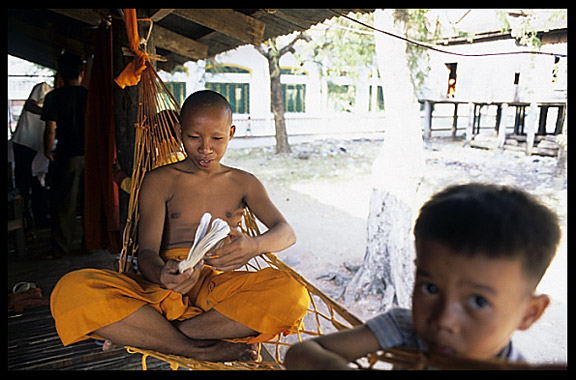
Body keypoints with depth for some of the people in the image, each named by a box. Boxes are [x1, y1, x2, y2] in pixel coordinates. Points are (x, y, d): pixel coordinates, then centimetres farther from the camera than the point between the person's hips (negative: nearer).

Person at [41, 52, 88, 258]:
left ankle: (61, 248, 9)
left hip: (67, 155, -3)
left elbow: (50, 129, -11)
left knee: (63, 204, 4)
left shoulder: (54, 96, -7)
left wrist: (48, 151, 4)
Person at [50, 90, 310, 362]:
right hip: (166, 286, 0)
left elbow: (286, 232, -1)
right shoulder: (160, 181, 8)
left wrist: (254, 246, -27)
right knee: (71, 291, -28)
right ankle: (201, 349, -26)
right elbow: (147, 252, -3)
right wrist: (161, 275, -31)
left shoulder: (244, 183, 13)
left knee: (292, 294, -32)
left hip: (218, 284, 1)